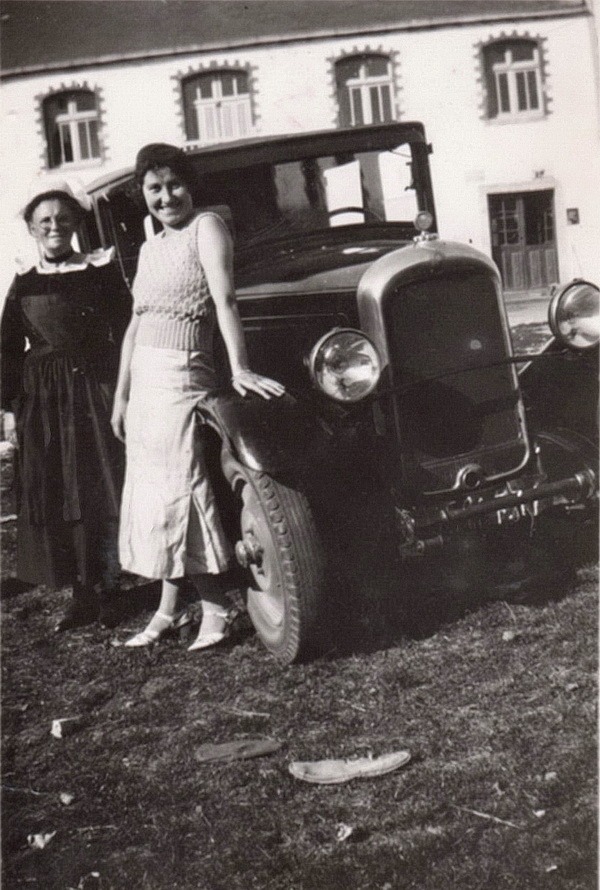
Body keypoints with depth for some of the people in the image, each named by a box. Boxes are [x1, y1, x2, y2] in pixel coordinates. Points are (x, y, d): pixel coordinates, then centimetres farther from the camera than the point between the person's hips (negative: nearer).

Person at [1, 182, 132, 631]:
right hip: (44, 399, 3)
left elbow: (125, 332, -1)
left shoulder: (102, 270, 1)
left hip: (98, 389, -3)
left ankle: (108, 589, 11)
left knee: (106, 490, -1)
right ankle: (82, 593, 15)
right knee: (56, 500, 4)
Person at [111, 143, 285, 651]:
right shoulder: (150, 249, 19)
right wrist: (121, 397, 16)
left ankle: (216, 610, -3)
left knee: (179, 492, -11)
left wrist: (240, 368, -27)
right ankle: (167, 610, 16)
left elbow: (224, 297, -16)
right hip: (144, 380, 8)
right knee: (149, 494, 8)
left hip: (181, 377, -8)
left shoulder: (206, 226, -2)